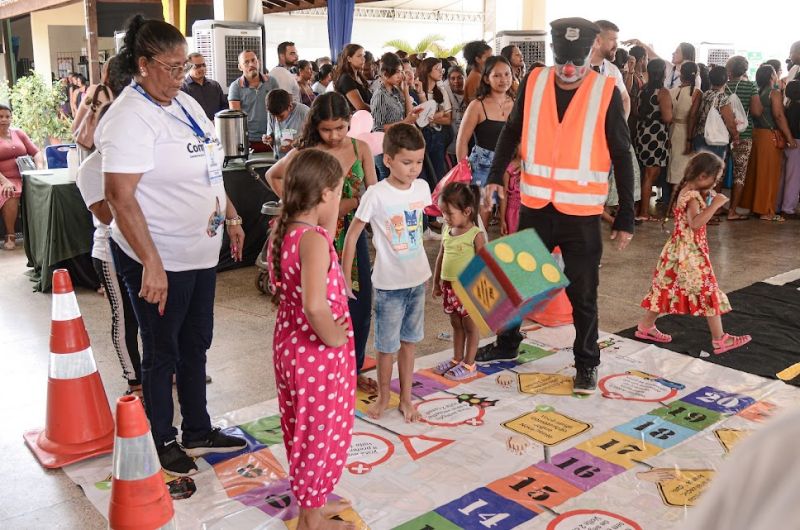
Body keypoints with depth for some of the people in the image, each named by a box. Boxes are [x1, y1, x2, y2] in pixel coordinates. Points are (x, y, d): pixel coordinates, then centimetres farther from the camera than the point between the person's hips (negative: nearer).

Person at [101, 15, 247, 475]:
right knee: (162, 354, 8)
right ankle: (162, 442, 27)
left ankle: (198, 432, 35)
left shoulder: (186, 104, 8)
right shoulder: (129, 118, -19)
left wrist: (231, 216, 19)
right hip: (159, 260, -8)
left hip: (201, 252, 8)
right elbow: (120, 195, -25)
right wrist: (152, 264, -29)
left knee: (196, 345, 19)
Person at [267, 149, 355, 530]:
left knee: (303, 428, 23)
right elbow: (316, 306, -39)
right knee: (322, 432, 10)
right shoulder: (314, 239, -26)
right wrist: (338, 340, -22)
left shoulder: (280, 230, 0)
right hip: (318, 353, -9)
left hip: (289, 343, 9)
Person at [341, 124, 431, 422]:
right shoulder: (376, 195, -18)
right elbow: (353, 233, -11)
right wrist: (345, 276, -10)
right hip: (389, 283, -5)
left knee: (409, 341, 16)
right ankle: (383, 396, 31)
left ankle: (406, 398, 30)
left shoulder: (422, 187, -2)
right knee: (387, 346, 8)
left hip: (418, 279, 5)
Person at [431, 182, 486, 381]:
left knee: (470, 326, 7)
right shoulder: (447, 230, 4)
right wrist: (437, 282, 16)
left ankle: (469, 365, 16)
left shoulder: (476, 235, -15)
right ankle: (457, 359, 30)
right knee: (456, 324, 18)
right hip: (449, 286, 7)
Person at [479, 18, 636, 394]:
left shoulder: (606, 93, -7)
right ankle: (507, 343, 37)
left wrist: (625, 218, -4)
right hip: (535, 206, 3)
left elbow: (621, 158, -3)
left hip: (581, 213, -3)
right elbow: (512, 132, 12)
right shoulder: (533, 83, -1)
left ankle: (587, 364, 25)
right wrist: (495, 177, -1)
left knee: (583, 294, 7)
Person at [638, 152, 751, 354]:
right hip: (690, 252, -10)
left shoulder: (687, 191, 9)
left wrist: (707, 199, 9)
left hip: (680, 249, 10)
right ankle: (719, 340, 5)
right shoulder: (693, 196, -20)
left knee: (668, 288, 16)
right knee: (708, 291, -2)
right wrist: (714, 205, -30)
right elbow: (695, 223, -33)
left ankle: (645, 326, 23)